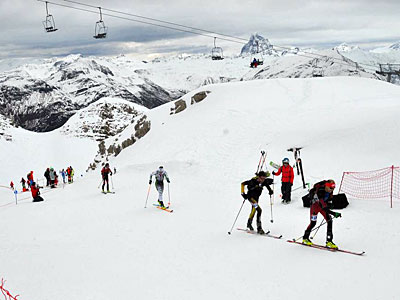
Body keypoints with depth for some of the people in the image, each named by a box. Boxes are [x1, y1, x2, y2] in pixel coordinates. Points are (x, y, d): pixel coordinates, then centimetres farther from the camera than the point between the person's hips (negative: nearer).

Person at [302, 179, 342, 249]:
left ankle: (329, 241, -5)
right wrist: (333, 213, -44)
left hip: (323, 205, 6)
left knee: (329, 221, -8)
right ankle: (305, 238, 16)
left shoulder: (330, 192, -10)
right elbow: (323, 206, -38)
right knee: (313, 223, -8)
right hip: (315, 205, -6)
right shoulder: (320, 191, -34)